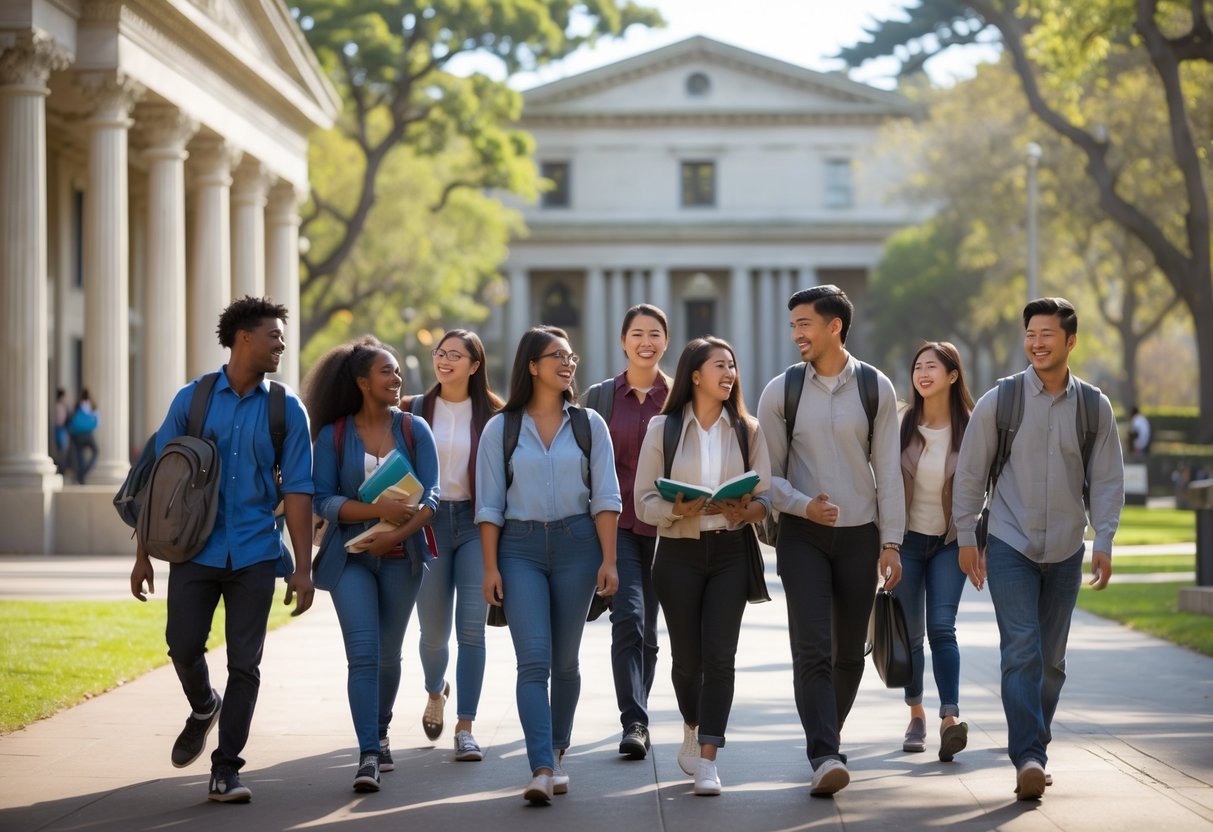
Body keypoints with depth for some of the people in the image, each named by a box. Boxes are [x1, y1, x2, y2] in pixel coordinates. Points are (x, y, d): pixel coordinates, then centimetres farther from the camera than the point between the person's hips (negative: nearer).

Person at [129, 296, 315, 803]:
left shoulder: (287, 410, 3)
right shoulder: (191, 400, 3)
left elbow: (297, 491, 1)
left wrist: (302, 568, -5)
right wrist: (144, 553, 3)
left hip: (254, 554, 0)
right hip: (196, 549, 0)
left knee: (244, 664, 0)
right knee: (183, 645, -7)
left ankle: (225, 771, 8)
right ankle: (203, 708, 27)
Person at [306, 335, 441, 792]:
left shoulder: (413, 430, 2)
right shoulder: (334, 435, -2)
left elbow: (430, 497, -4)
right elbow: (323, 501, -7)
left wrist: (398, 532, -20)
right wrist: (377, 508, -21)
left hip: (401, 556, 2)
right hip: (350, 557, -2)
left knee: (389, 654, 11)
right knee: (363, 653, -13)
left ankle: (380, 734, 34)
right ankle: (368, 755, -16)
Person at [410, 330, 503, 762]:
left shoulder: (492, 414, 2)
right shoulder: (415, 410, 5)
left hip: (475, 522, -1)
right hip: (429, 520, 1)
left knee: (471, 628, -8)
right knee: (433, 630, 7)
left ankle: (465, 728, -4)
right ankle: (435, 691, 40)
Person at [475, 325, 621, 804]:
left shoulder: (588, 424, 7)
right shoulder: (501, 428, 4)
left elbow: (605, 497, 4)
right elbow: (489, 504, 3)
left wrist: (608, 560, -4)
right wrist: (490, 567, -2)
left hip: (576, 542, 2)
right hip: (520, 548, -1)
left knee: (565, 660, 8)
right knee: (533, 659, -12)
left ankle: (556, 754, 25)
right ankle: (541, 769, -18)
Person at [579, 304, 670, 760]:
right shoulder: (599, 397, 5)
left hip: (664, 527, 2)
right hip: (616, 522, -1)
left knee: (648, 628, 8)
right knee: (628, 616, -17)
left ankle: (637, 719, 22)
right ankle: (634, 722, -19)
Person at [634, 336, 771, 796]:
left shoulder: (747, 430, 5)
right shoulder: (663, 428, 1)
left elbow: (766, 497, 4)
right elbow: (644, 500, 0)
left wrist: (744, 510, -18)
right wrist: (677, 510, -20)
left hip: (730, 553, 0)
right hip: (679, 552, 0)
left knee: (719, 656, -10)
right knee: (687, 655, 7)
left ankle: (707, 761, -10)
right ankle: (693, 731, 35)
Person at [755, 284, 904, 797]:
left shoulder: (875, 388, 0)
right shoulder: (780, 392, 0)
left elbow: (888, 470, 2)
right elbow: (768, 474, 3)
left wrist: (891, 542, -2)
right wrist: (804, 506, -16)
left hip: (860, 534, 1)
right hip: (802, 536, -1)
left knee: (850, 653, 9)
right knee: (812, 649, -13)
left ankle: (827, 736, 29)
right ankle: (824, 757, -19)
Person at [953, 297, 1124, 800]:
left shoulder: (1094, 407, 1)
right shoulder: (998, 401, -4)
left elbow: (1107, 480, 5)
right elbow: (970, 472, 2)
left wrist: (1103, 542, -3)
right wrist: (966, 537, 2)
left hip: (1065, 551, 3)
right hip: (1010, 546, -3)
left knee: (1052, 660, 10)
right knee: (1021, 652, -15)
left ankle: (1034, 748, 24)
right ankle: (1028, 758, -21)